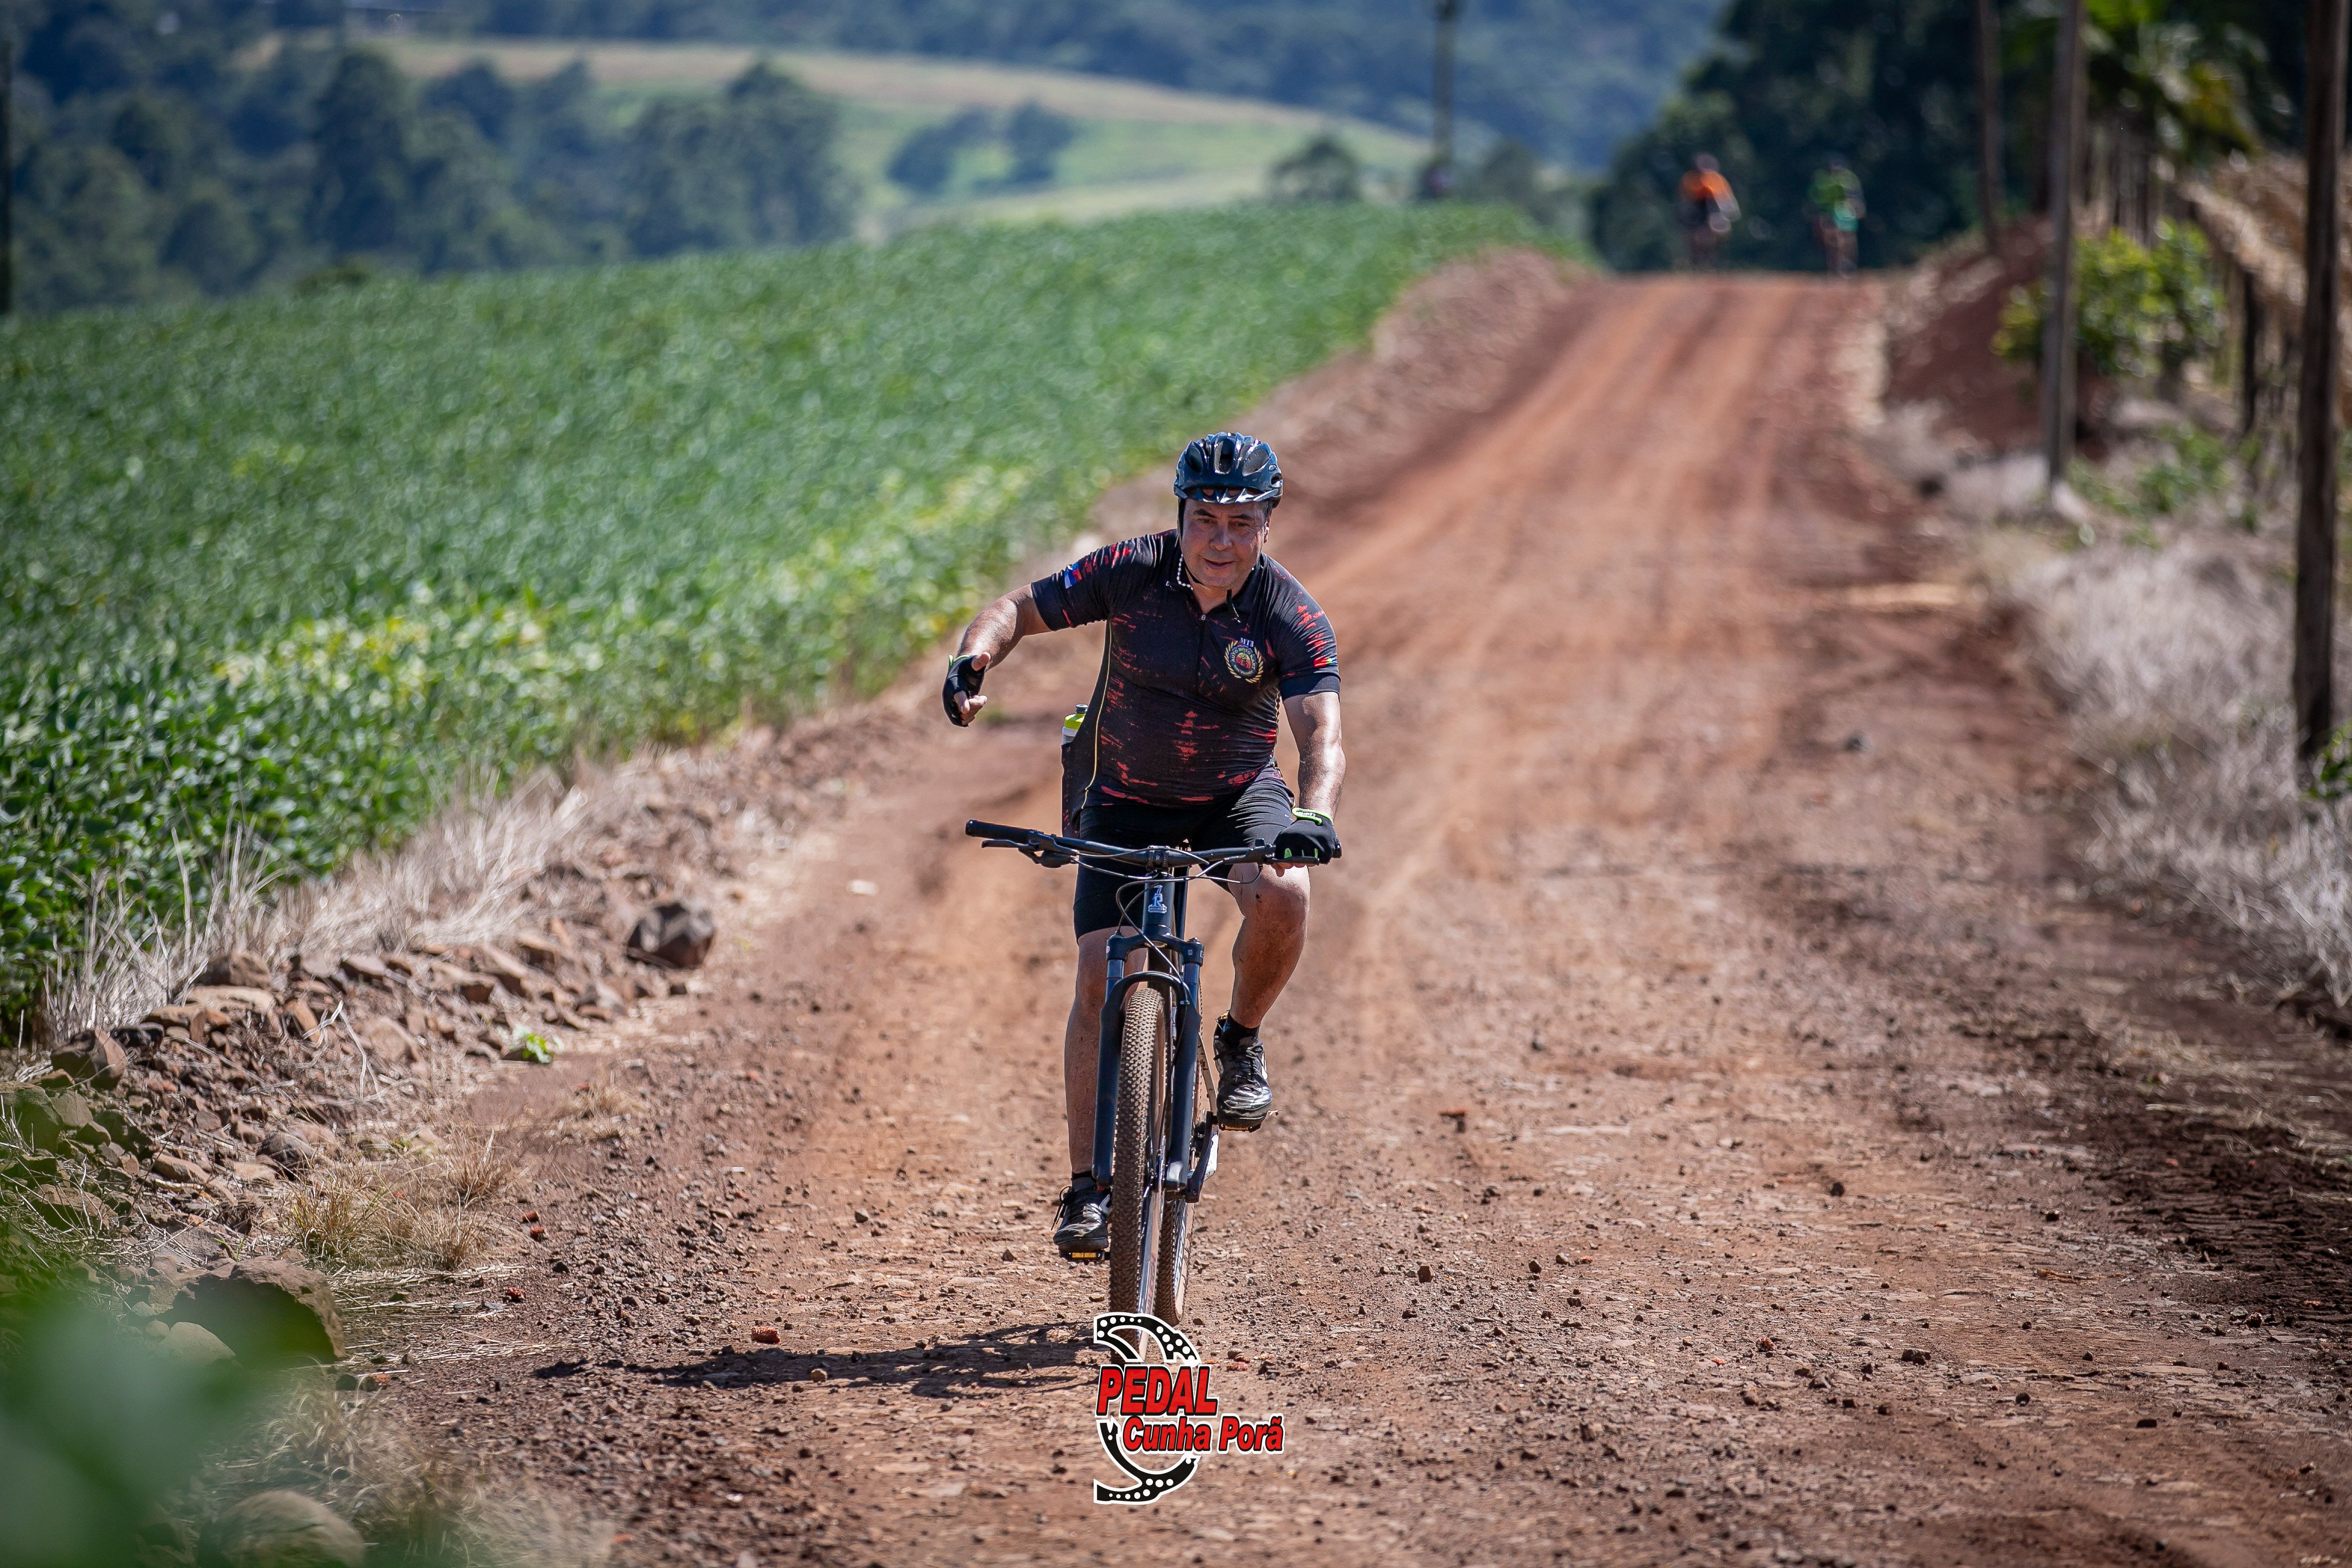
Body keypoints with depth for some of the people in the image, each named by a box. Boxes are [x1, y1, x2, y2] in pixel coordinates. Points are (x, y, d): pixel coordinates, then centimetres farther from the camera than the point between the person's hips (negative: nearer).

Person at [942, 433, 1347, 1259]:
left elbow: (1322, 734, -31)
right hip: (1127, 801, 1)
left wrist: (1316, 815, -52)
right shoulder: (1132, 572, -19)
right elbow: (1020, 609, -11)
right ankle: (1088, 1188, -8)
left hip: (1236, 794, -1)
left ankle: (1242, 1040, -2)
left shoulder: (1292, 617, -22)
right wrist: (975, 657, -33)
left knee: (1282, 895, -32)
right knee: (1101, 973, -14)